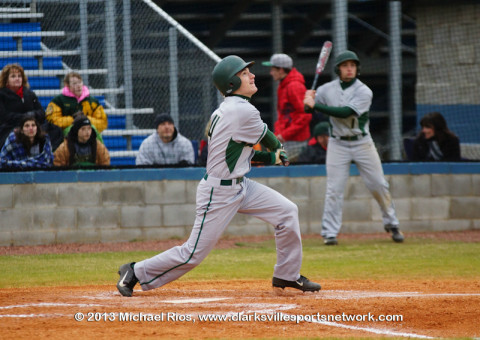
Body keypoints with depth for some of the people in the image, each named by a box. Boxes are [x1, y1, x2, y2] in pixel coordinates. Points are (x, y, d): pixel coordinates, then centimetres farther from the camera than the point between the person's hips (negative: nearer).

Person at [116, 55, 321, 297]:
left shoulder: (227, 109, 8)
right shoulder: (244, 112, -22)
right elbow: (269, 141, -5)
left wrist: (271, 157, 8)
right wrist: (277, 150, 18)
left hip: (239, 186, 10)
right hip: (219, 193, -10)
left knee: (286, 211, 5)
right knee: (194, 253, -4)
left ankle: (287, 275, 16)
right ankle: (136, 272, 12)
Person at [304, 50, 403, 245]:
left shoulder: (364, 92, -11)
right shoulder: (327, 89, -1)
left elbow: (345, 112, -25)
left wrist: (315, 105, -28)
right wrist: (309, 98, -18)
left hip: (362, 143, -1)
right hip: (338, 144, 1)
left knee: (378, 185, 3)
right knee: (334, 189, -6)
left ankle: (391, 224, 20)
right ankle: (330, 233, -2)